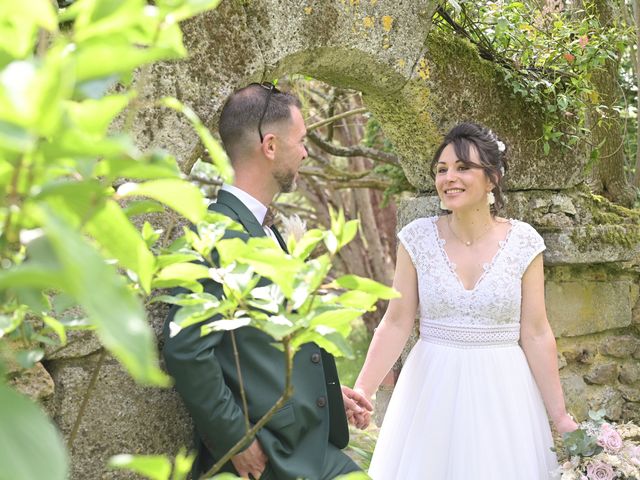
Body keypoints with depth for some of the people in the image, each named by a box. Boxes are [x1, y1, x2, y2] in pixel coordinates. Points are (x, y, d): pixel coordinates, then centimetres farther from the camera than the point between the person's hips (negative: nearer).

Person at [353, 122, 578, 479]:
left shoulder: (523, 242, -5)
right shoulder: (417, 238, -4)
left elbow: (536, 335, -3)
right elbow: (396, 325, -3)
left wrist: (560, 415, -3)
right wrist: (361, 392, -13)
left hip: (501, 391, 0)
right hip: (432, 388, 1)